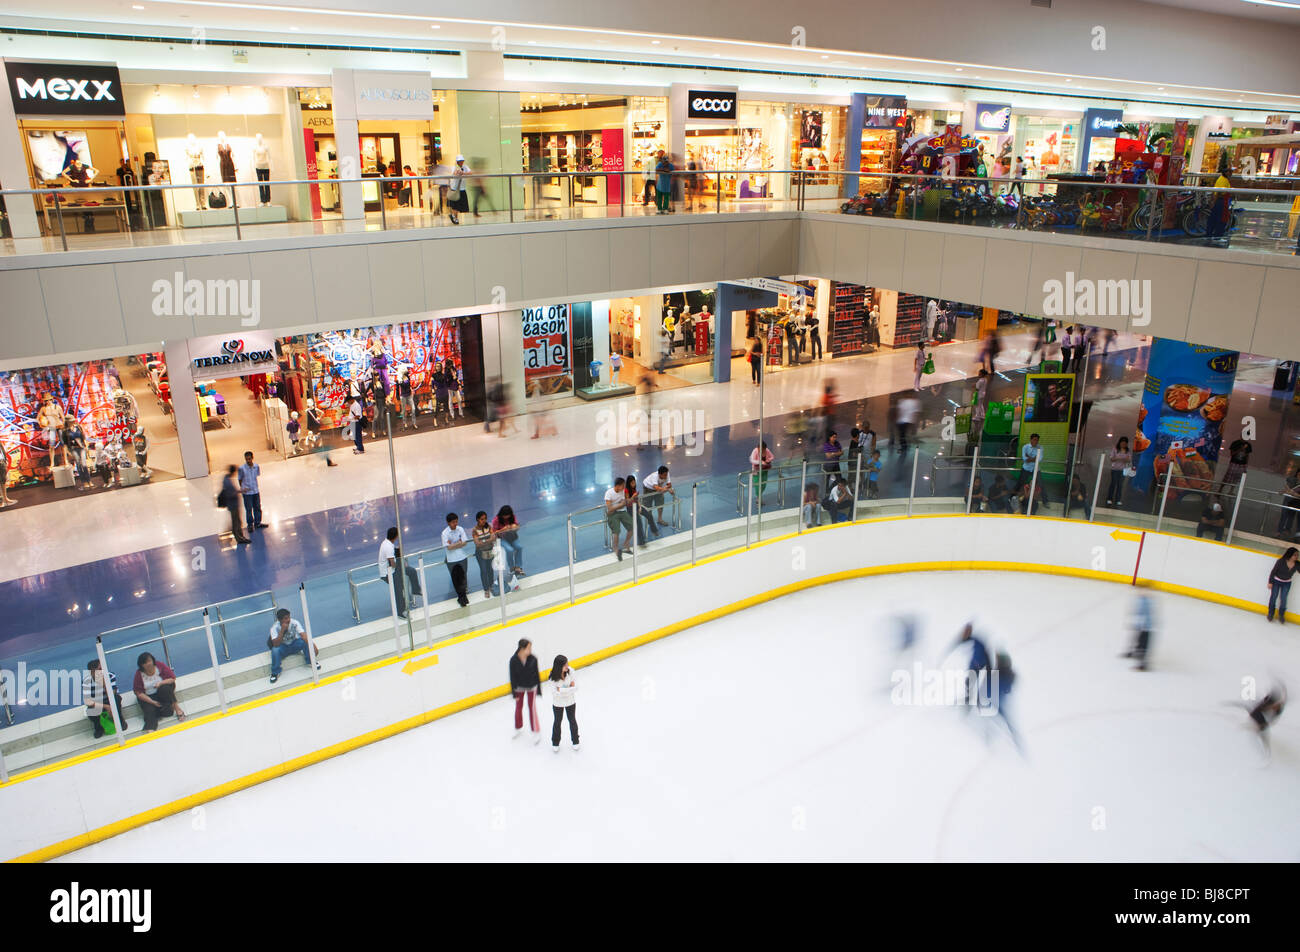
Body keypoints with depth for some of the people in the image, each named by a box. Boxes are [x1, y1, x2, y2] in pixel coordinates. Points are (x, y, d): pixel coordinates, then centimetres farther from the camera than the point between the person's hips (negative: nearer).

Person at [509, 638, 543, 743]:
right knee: (518, 707, 17)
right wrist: (514, 693, -9)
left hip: (531, 687, -1)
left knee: (532, 708, 5)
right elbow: (512, 677, -14)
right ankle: (518, 728, 42)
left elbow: (536, 674, -7)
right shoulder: (514, 660, -23)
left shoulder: (533, 659, -19)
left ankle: (536, 732, 18)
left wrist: (539, 689, -1)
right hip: (519, 687, 1)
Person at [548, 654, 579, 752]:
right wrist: (570, 688, -28)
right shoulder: (553, 677, -28)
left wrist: (561, 690, -28)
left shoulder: (570, 671, -24)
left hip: (570, 702, 2)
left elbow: (575, 688, -21)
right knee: (558, 722, 20)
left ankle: (575, 741, 45)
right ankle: (555, 743, 44)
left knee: (573, 721, 21)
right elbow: (556, 692, -28)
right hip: (558, 703, -2)